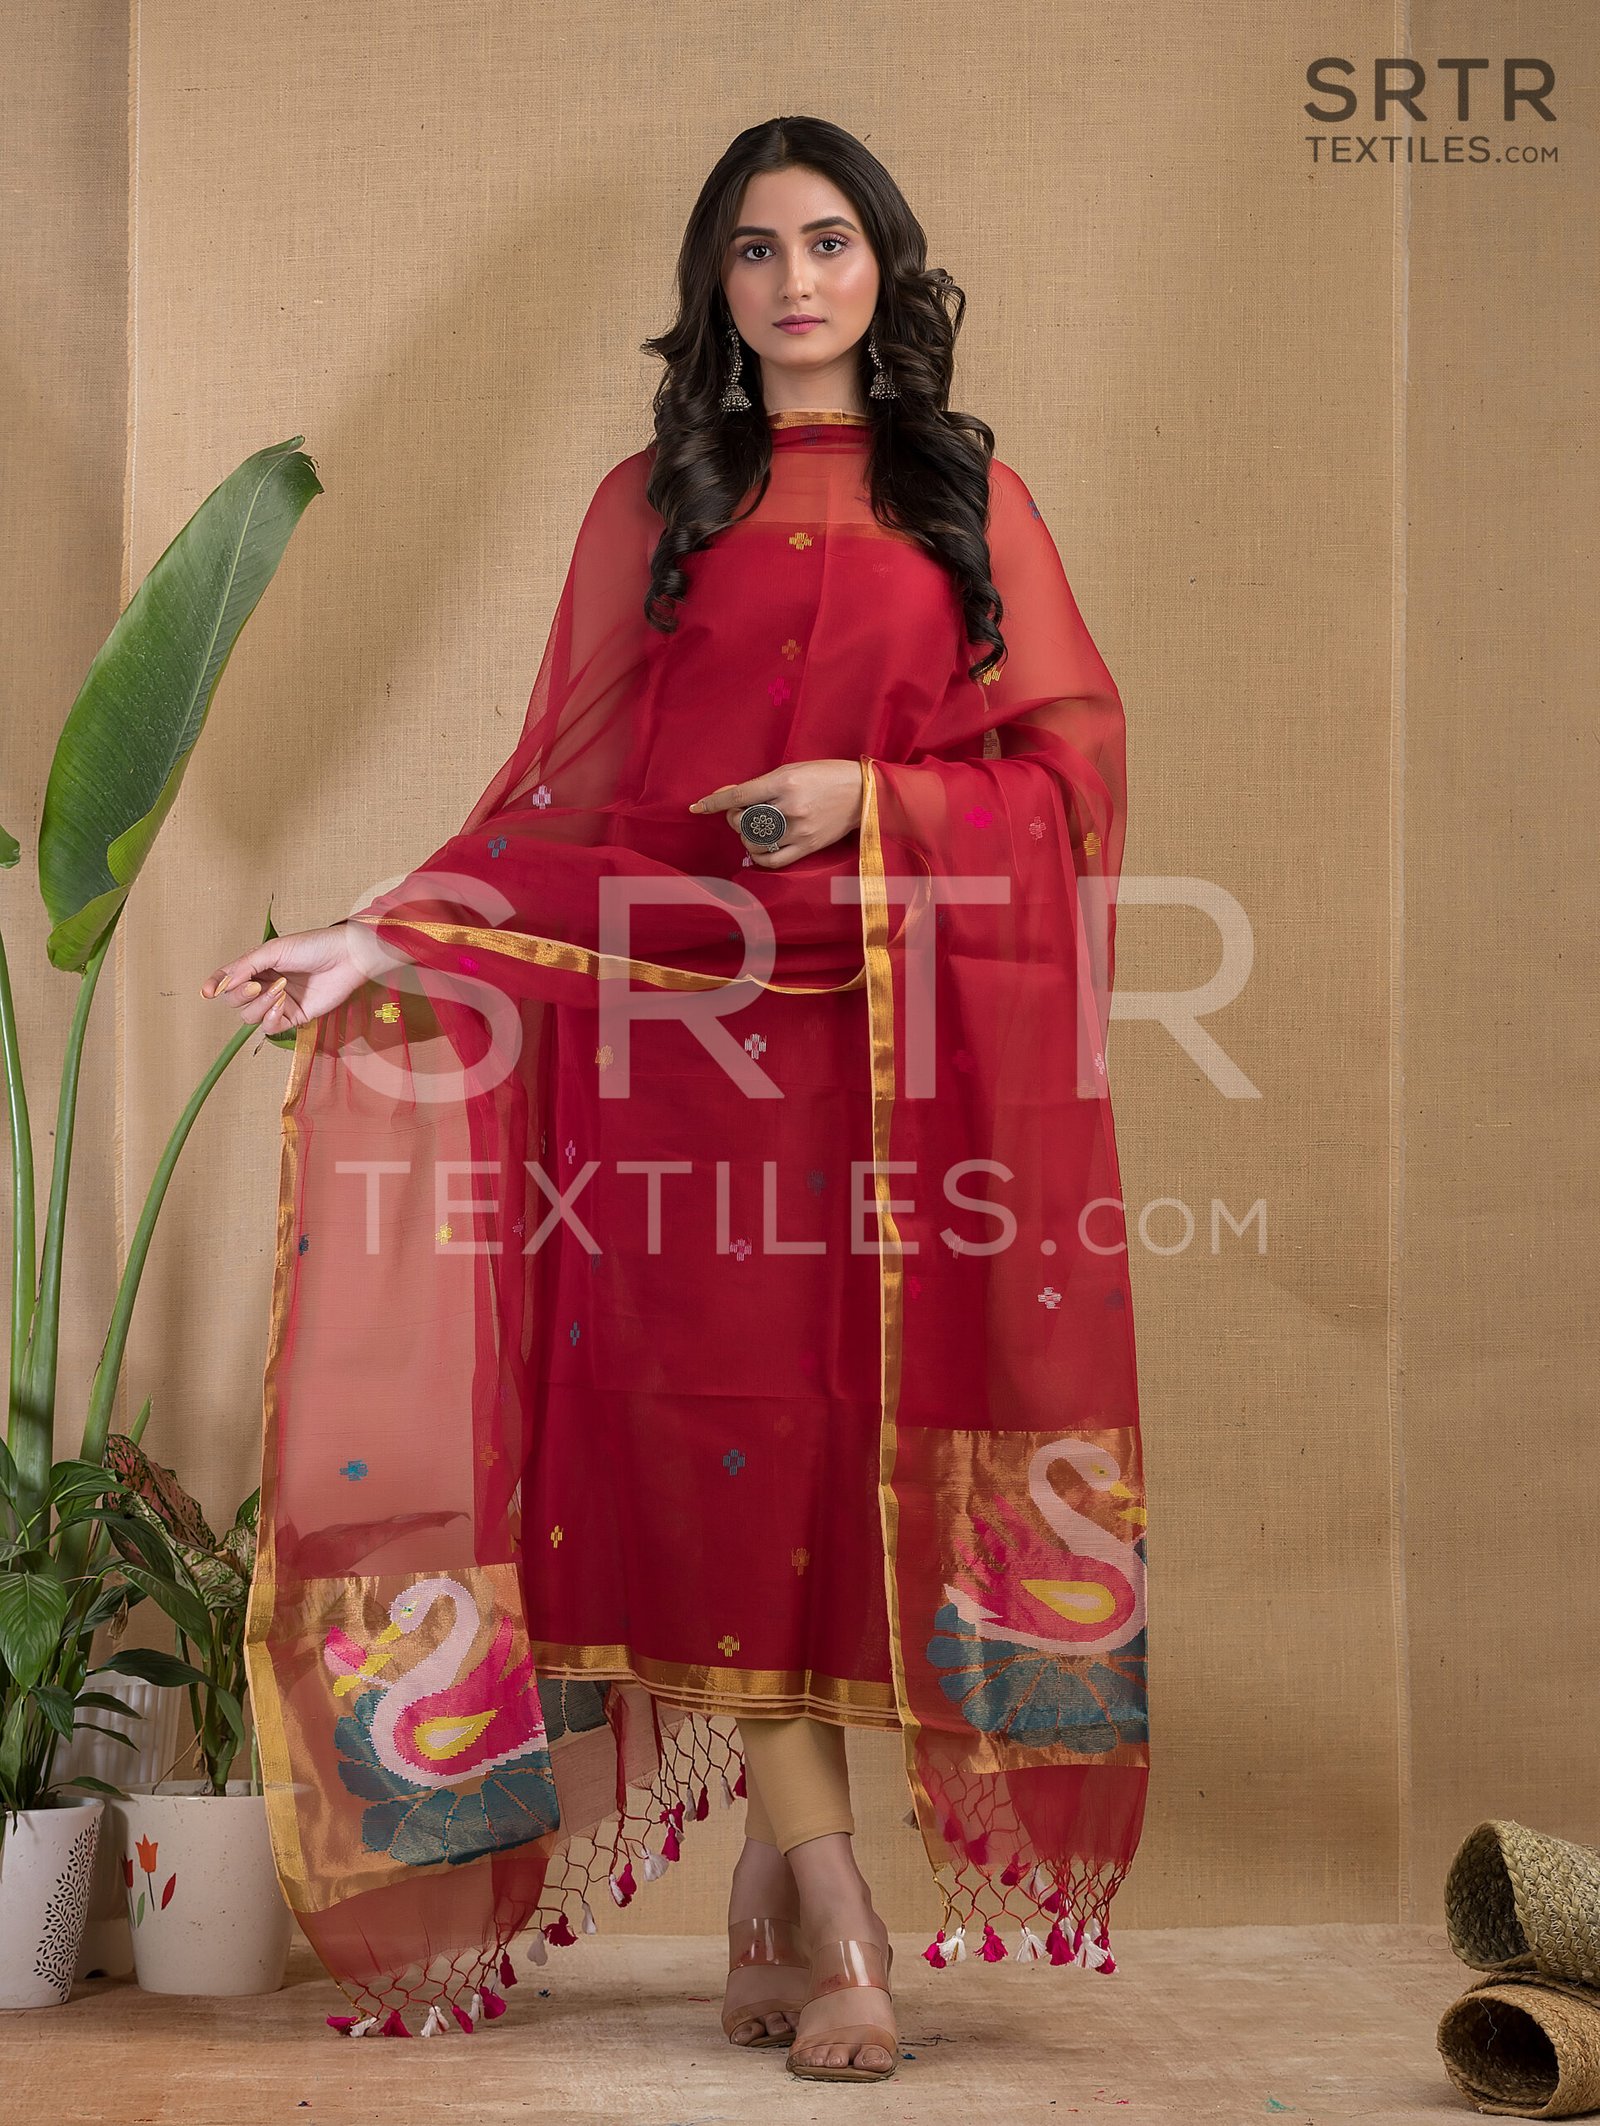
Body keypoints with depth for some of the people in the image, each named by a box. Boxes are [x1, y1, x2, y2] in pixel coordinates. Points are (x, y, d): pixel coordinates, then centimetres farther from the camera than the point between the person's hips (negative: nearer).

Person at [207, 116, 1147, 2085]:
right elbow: (557, 791, 10)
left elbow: (1070, 760, 7)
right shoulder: (653, 503, 15)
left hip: (913, 1036, 0)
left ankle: (770, 1875, 8)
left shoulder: (969, 498, 14)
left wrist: (872, 796, -9)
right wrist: (382, 940, -1)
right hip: (692, 1022, 0)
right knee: (722, 1426, -9)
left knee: (877, 1436, -4)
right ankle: (831, 1914, -5)